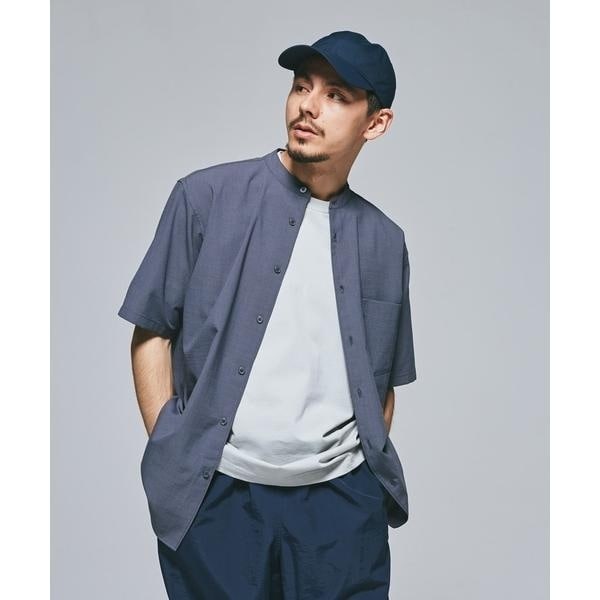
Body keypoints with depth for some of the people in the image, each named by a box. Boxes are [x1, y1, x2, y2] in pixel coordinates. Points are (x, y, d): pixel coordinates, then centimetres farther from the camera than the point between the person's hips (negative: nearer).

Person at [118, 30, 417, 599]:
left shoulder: (384, 241, 8)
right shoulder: (206, 197, -1)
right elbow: (153, 333, 1)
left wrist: (371, 472, 7)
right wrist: (169, 455, -5)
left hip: (343, 497, 3)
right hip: (216, 492, -2)